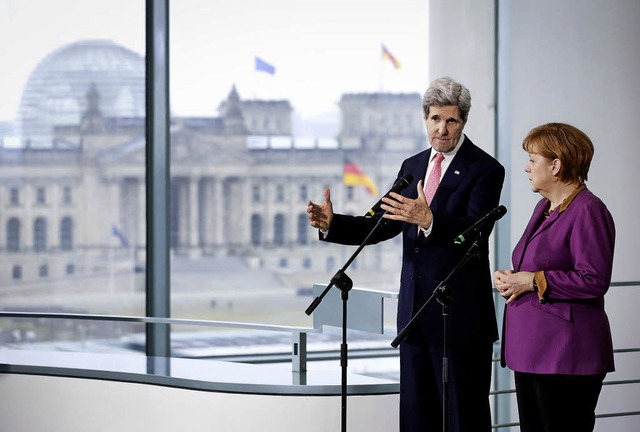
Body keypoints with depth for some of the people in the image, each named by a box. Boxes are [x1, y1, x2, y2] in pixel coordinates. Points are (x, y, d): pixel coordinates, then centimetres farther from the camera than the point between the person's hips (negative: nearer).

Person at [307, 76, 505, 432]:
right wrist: (333, 223, -7)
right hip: (415, 310, 7)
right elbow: (384, 225, 9)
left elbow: (475, 230, -21)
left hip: (460, 314, -6)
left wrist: (429, 220, -38)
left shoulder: (485, 169, -7)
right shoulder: (413, 167, 13)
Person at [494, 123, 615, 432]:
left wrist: (532, 281, -16)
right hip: (531, 349, 10)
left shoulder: (587, 211, -13)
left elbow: (594, 280, -21)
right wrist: (511, 279, 7)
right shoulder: (544, 207, 18)